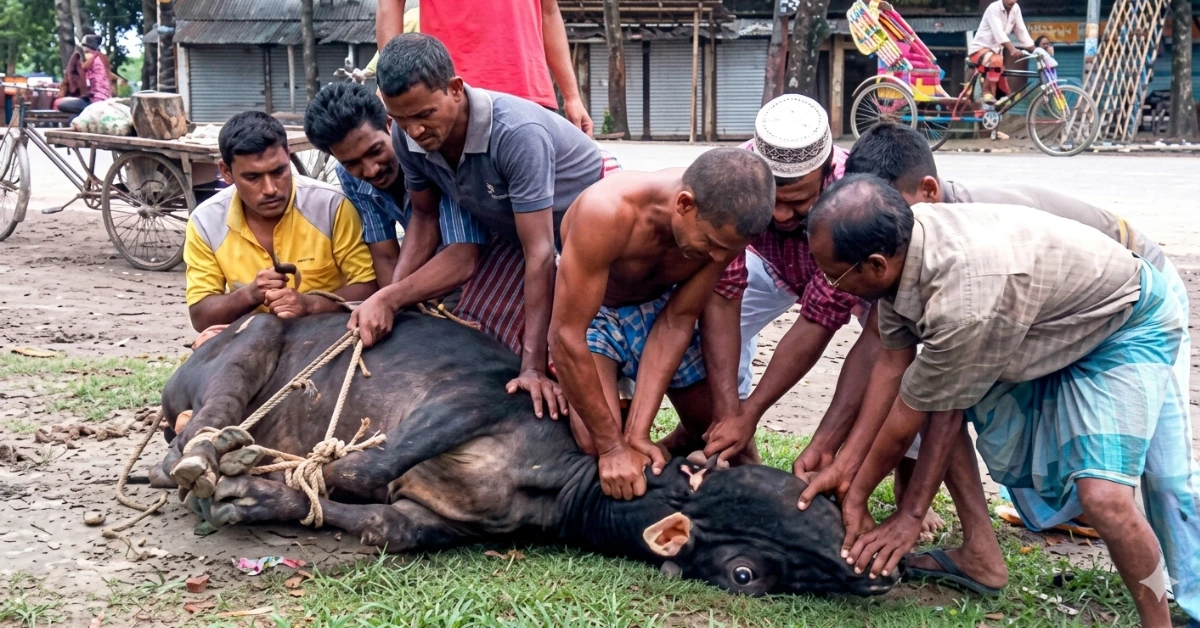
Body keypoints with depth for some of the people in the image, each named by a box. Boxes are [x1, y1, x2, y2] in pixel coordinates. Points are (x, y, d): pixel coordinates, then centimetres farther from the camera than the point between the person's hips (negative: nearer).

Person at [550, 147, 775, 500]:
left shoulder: (723, 225, -24)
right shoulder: (608, 210, -39)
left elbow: (677, 321, -18)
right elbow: (567, 335, -35)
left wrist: (637, 433, -25)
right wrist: (613, 447, -31)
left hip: (658, 305, 4)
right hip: (585, 310, -4)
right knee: (597, 445, -25)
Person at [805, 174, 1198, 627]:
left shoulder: (964, 305, -41)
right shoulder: (897, 241, -19)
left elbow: (904, 425, -25)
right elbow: (894, 363, -6)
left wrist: (855, 497, -9)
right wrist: (843, 466, -6)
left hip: (1126, 326, -8)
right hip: (1046, 317, 9)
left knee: (1103, 495, -23)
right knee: (936, 394, 1)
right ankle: (982, 556, 12)